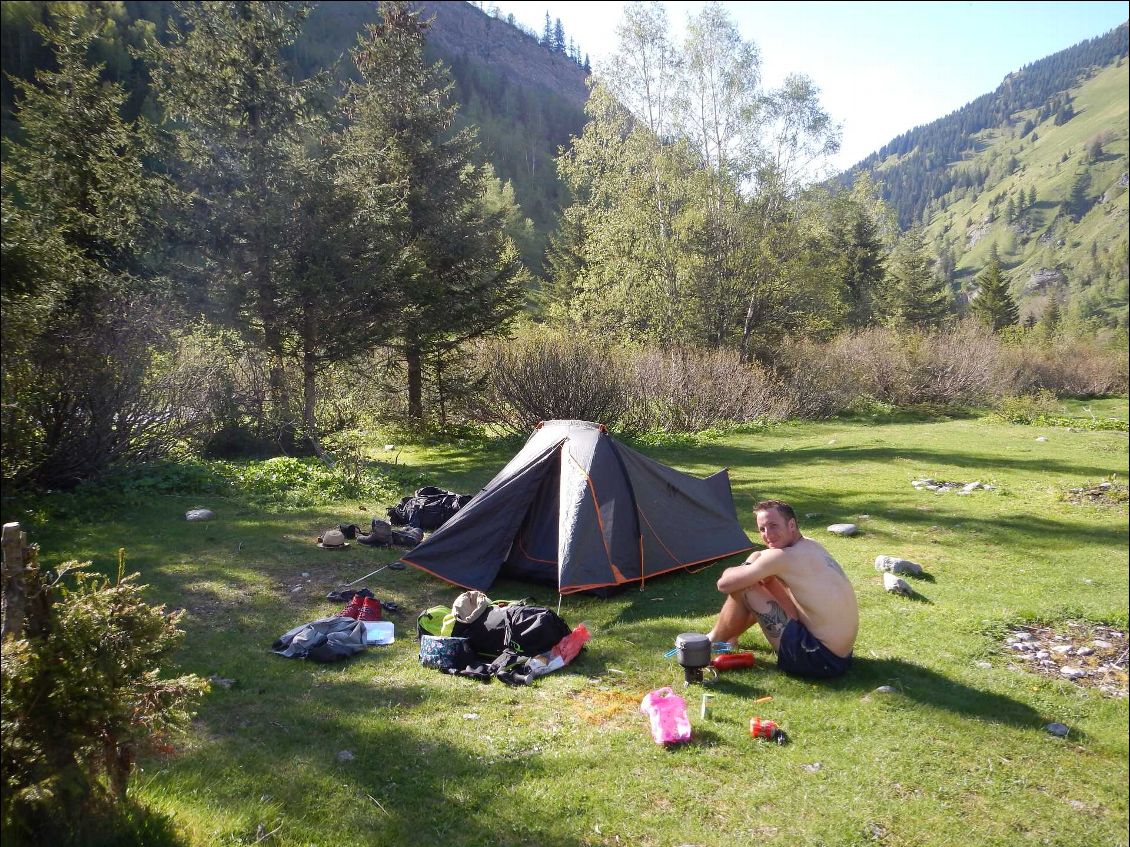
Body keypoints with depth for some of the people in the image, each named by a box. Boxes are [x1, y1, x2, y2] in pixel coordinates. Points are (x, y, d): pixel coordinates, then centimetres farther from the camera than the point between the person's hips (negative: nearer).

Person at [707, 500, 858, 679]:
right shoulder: (811, 546, 8)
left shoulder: (783, 557, -20)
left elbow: (725, 583, -14)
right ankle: (729, 636, 31)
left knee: (741, 589, -7)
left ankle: (714, 641, 17)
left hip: (818, 660, -9)